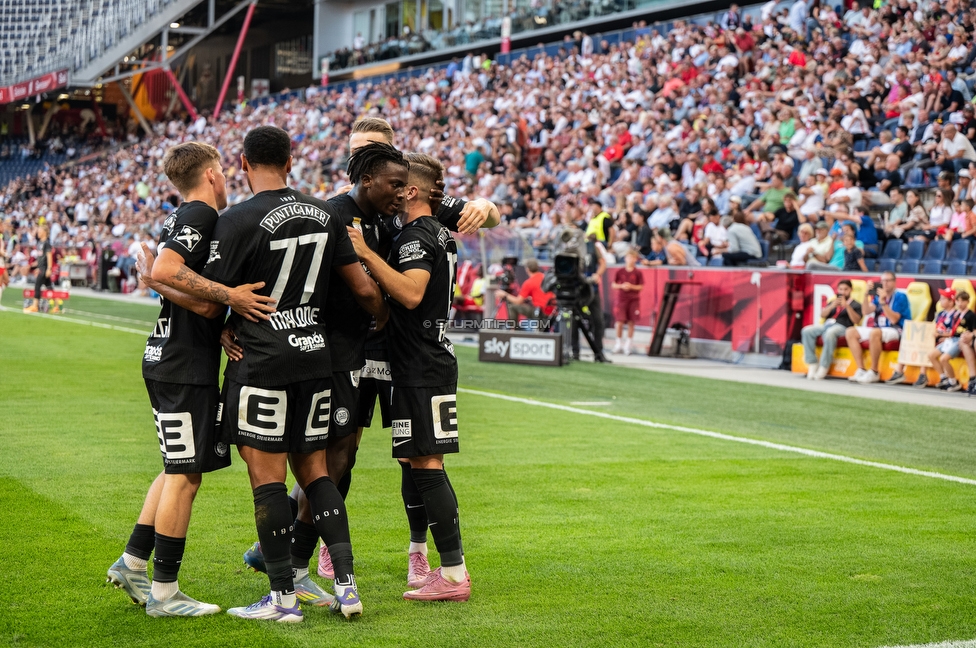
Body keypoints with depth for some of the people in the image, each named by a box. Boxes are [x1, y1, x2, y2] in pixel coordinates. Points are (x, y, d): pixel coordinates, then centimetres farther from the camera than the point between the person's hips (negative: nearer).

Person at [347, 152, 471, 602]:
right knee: (427, 466, 12)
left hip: (420, 369, -10)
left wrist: (366, 254, -26)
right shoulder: (440, 234, 17)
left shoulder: (415, 236, -13)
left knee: (425, 464, -9)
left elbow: (411, 293, -29)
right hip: (436, 359, 10)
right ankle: (452, 566, 15)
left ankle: (453, 575, -9)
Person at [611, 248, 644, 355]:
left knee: (631, 322, 2)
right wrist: (621, 286, -12)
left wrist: (631, 286, -15)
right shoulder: (619, 271, 2)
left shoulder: (638, 273, 1)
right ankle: (618, 344, 9)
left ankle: (627, 345, 12)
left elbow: (641, 287, 1)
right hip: (621, 299, 0)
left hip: (634, 300, 0)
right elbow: (613, 285, 5)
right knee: (620, 321, -5)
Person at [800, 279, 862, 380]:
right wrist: (831, 306, -6)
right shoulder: (832, 302, 31)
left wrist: (847, 306, -11)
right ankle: (812, 364, -28)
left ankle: (824, 367, -38)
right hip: (826, 325, 5)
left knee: (830, 333, -41)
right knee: (806, 331, -26)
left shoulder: (855, 305, 18)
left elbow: (856, 321, -1)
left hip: (841, 327, -5)